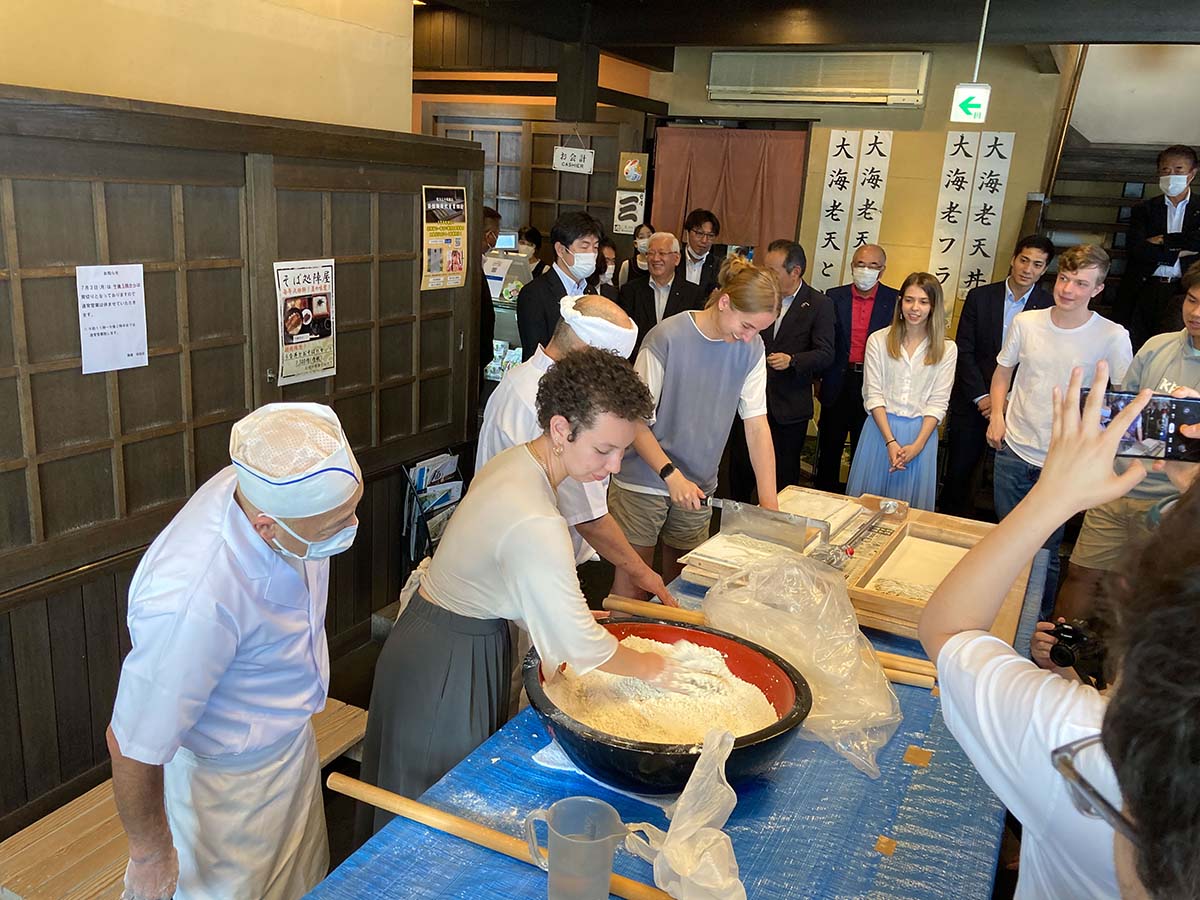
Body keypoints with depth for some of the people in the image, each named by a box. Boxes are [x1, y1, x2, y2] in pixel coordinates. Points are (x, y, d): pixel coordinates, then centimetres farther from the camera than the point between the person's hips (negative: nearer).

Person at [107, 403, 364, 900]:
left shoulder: (272, 487, -22)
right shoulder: (194, 600, -43)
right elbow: (132, 746, -29)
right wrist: (150, 854, -14)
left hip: (293, 741, 7)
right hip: (227, 779, -7)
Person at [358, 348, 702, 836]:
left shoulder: (515, 460, -5)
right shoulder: (536, 525, -34)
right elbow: (581, 646, -27)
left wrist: (569, 613, 3)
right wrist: (646, 667, -10)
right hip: (448, 663, -9)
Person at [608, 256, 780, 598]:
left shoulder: (751, 349, -2)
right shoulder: (667, 338, -16)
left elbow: (757, 424, -4)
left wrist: (769, 503, -10)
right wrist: (671, 474, -25)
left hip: (697, 486, 4)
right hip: (644, 480, -4)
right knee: (631, 581, 3)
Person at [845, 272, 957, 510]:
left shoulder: (946, 349, 1)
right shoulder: (878, 341, 0)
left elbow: (938, 402, -2)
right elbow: (873, 394, -4)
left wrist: (917, 445, -12)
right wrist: (890, 441, -13)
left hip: (921, 432, 0)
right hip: (881, 428, 0)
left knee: (909, 501, 8)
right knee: (869, 500, 7)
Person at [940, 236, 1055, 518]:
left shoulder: (1050, 307, -1)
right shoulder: (979, 297, 2)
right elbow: (964, 350, -1)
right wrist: (981, 396, -8)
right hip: (972, 402, 1)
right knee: (958, 472, 7)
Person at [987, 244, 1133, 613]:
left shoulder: (1113, 337, -11)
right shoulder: (1026, 322, -2)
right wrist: (997, 416, -1)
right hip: (1013, 451, 3)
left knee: (1045, 549, 6)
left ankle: (1040, 620, 27)